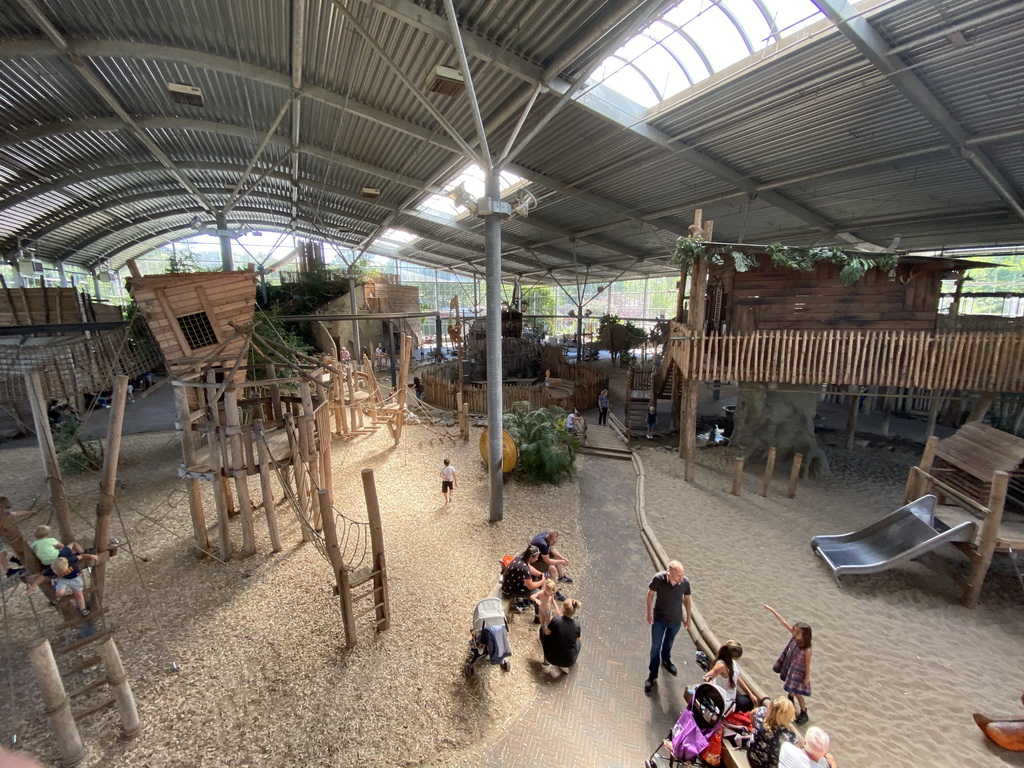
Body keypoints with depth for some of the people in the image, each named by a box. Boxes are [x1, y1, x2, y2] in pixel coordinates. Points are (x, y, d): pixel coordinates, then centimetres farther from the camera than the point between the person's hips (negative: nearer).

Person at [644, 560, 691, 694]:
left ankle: (666, 660, 57)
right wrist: (649, 613, -8)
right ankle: (652, 675, 30)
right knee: (655, 647, 10)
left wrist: (688, 617, 6)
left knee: (669, 642, 29)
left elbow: (687, 599, -5)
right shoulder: (658, 579, -33)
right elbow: (650, 594, -14)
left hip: (676, 620, 3)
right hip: (659, 619, -2)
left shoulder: (685, 582, -25)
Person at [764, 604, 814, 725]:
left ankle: (804, 713, 34)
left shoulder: (807, 650, -32)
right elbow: (783, 622, -23)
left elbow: (807, 665, -19)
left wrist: (807, 678, -9)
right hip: (789, 668, 6)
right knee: (790, 688, 28)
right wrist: (772, 610, -26)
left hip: (798, 673, -6)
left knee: (797, 693, 11)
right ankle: (790, 701, 55)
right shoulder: (794, 637, -20)